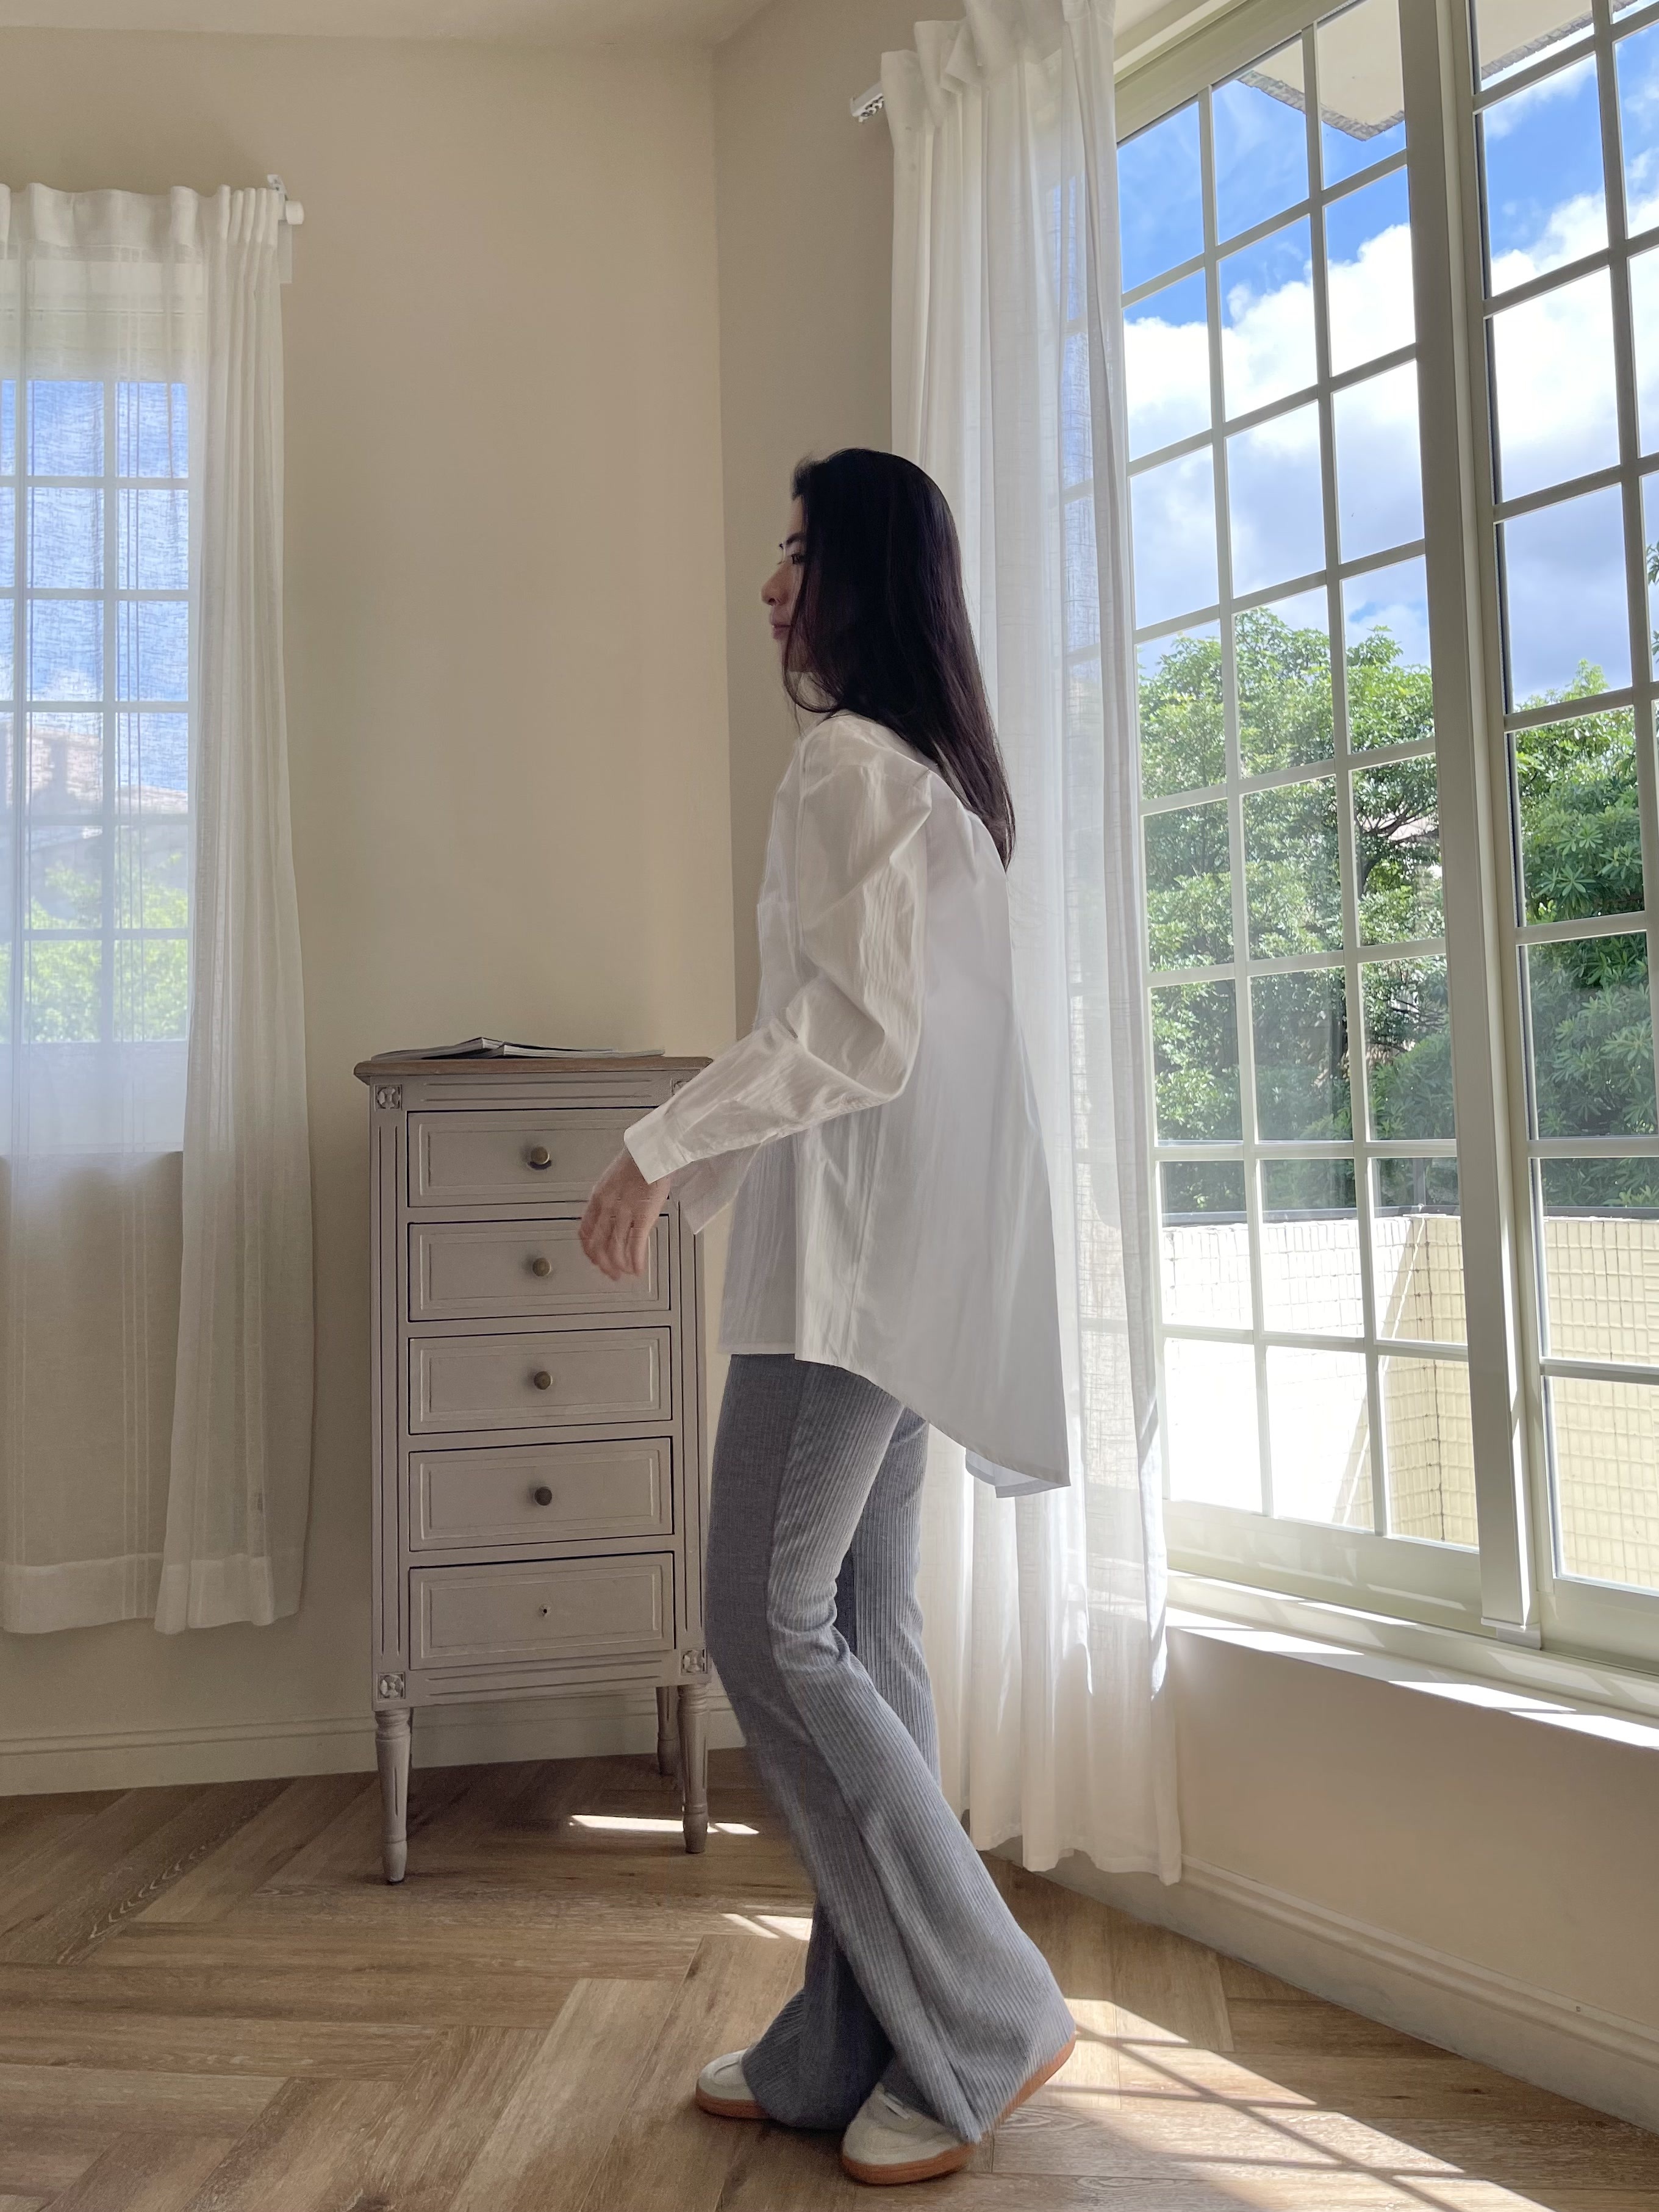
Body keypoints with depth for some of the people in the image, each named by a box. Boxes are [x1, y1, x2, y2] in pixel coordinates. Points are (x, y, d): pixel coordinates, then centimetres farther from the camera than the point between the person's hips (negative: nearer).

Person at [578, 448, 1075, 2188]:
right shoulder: (937, 768, 21)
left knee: (768, 1626, -5)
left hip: (857, 1258, -10)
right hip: (896, 1257, 10)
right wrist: (705, 1172, 23)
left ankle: (986, 2022, 7)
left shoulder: (851, 760, -10)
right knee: (857, 1634, 10)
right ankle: (852, 2048, 20)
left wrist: (662, 1147, -12)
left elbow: (853, 1032, -18)